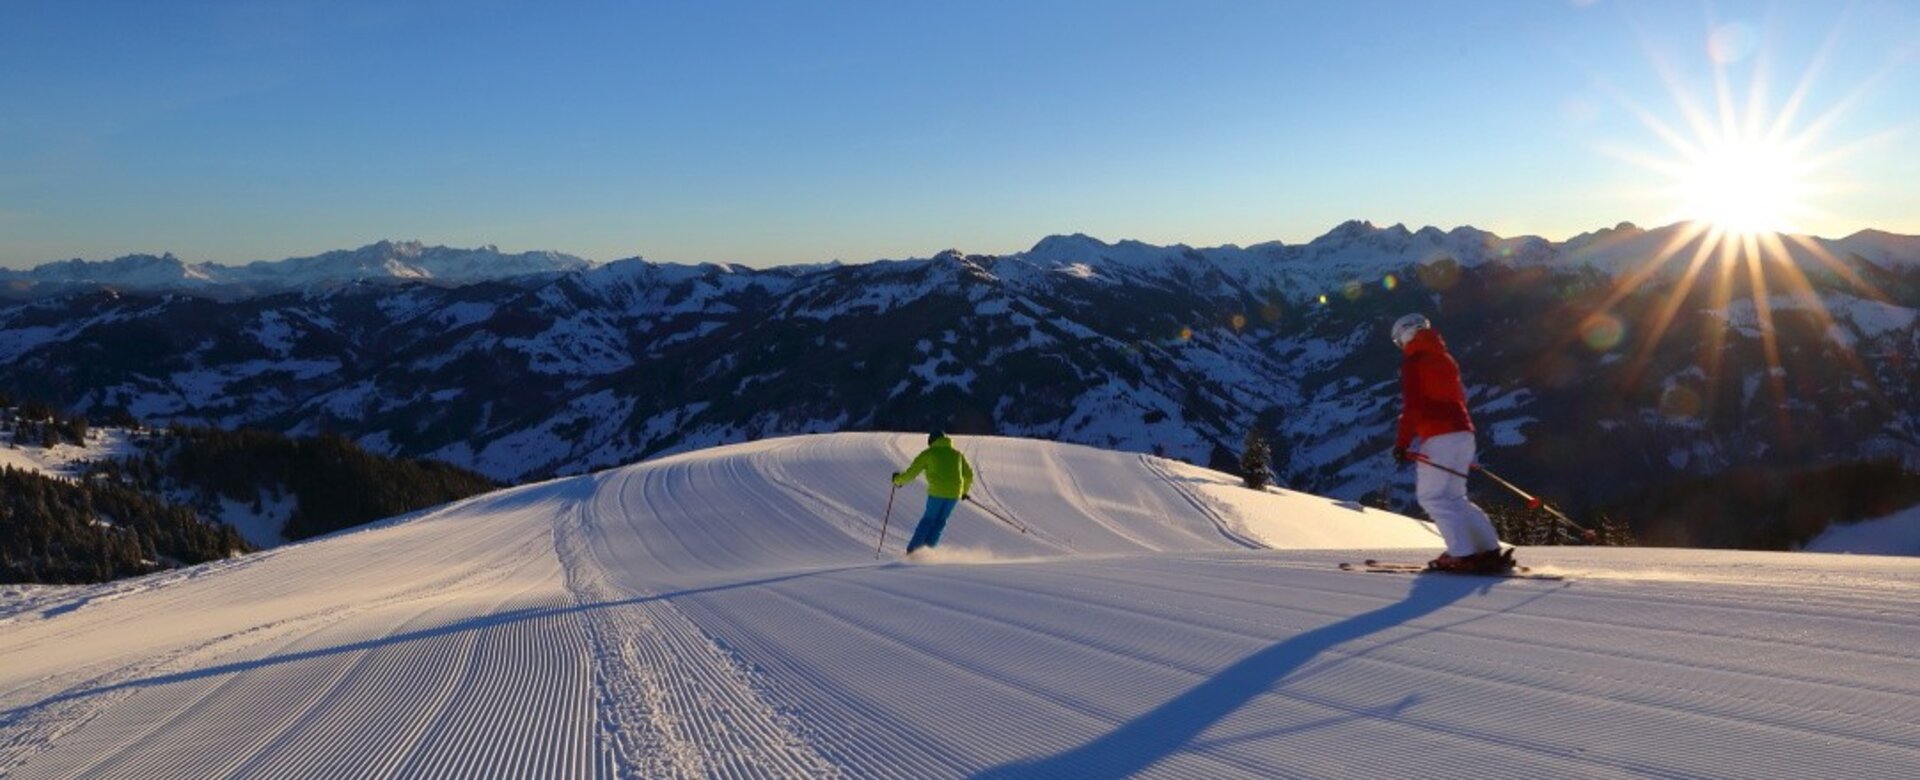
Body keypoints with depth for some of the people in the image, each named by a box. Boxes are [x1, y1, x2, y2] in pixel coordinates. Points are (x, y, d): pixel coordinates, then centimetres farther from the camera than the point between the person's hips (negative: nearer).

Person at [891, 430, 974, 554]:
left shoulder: (928, 453, 7)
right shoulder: (957, 454, 18)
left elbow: (911, 472, 6)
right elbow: (968, 475, 24)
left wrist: (898, 479, 24)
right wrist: (965, 490, 41)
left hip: (937, 492, -3)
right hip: (954, 493, 3)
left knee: (928, 519, 11)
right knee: (940, 521, 17)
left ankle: (912, 550, 7)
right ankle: (929, 548, 13)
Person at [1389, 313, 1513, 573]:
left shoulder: (1413, 361, -4)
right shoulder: (1445, 359, 20)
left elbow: (1412, 406, -13)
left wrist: (1402, 442, -11)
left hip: (1438, 436, -8)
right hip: (1464, 432, 8)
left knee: (1431, 496, -5)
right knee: (1454, 497, 14)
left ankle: (1462, 554, -15)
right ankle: (1490, 550, 7)